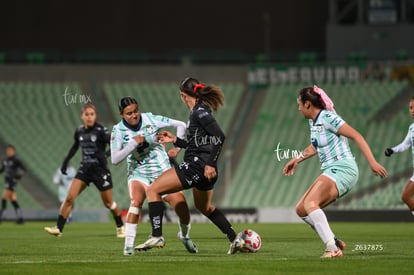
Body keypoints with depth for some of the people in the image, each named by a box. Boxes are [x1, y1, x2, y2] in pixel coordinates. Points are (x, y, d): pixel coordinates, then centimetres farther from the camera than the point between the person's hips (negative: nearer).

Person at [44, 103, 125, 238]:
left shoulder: (100, 130, -13)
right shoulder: (79, 131, 3)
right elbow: (75, 146, 22)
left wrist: (106, 154, -39)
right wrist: (66, 161, 20)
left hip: (100, 170, -4)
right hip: (85, 168, 4)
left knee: (108, 203, 7)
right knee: (69, 198, -10)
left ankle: (120, 227, 29)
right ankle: (58, 228, -8)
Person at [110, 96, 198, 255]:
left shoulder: (151, 119, -9)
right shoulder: (118, 130, -9)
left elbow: (180, 125, 1)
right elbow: (114, 159, -17)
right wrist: (133, 143, -24)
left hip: (162, 171, 1)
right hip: (138, 173, -1)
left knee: (181, 205, -10)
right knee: (136, 201, -31)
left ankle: (185, 236, 23)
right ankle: (128, 245, -24)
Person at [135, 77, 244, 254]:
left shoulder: (199, 111, -11)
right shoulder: (199, 111, 17)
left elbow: (219, 136, -21)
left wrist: (211, 164, -24)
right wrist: (175, 140, 25)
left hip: (196, 167, -10)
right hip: (202, 171, 10)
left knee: (153, 190, -5)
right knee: (204, 207, 32)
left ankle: (156, 236, -12)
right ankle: (235, 240, 31)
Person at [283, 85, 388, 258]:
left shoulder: (327, 118, -13)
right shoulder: (313, 122, 15)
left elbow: (356, 136, -17)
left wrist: (372, 162, -24)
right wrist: (297, 159, 34)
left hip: (342, 169, -10)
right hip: (331, 171, 10)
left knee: (310, 203, -28)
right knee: (301, 210, 6)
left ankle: (332, 248, -34)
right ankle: (335, 243, 7)